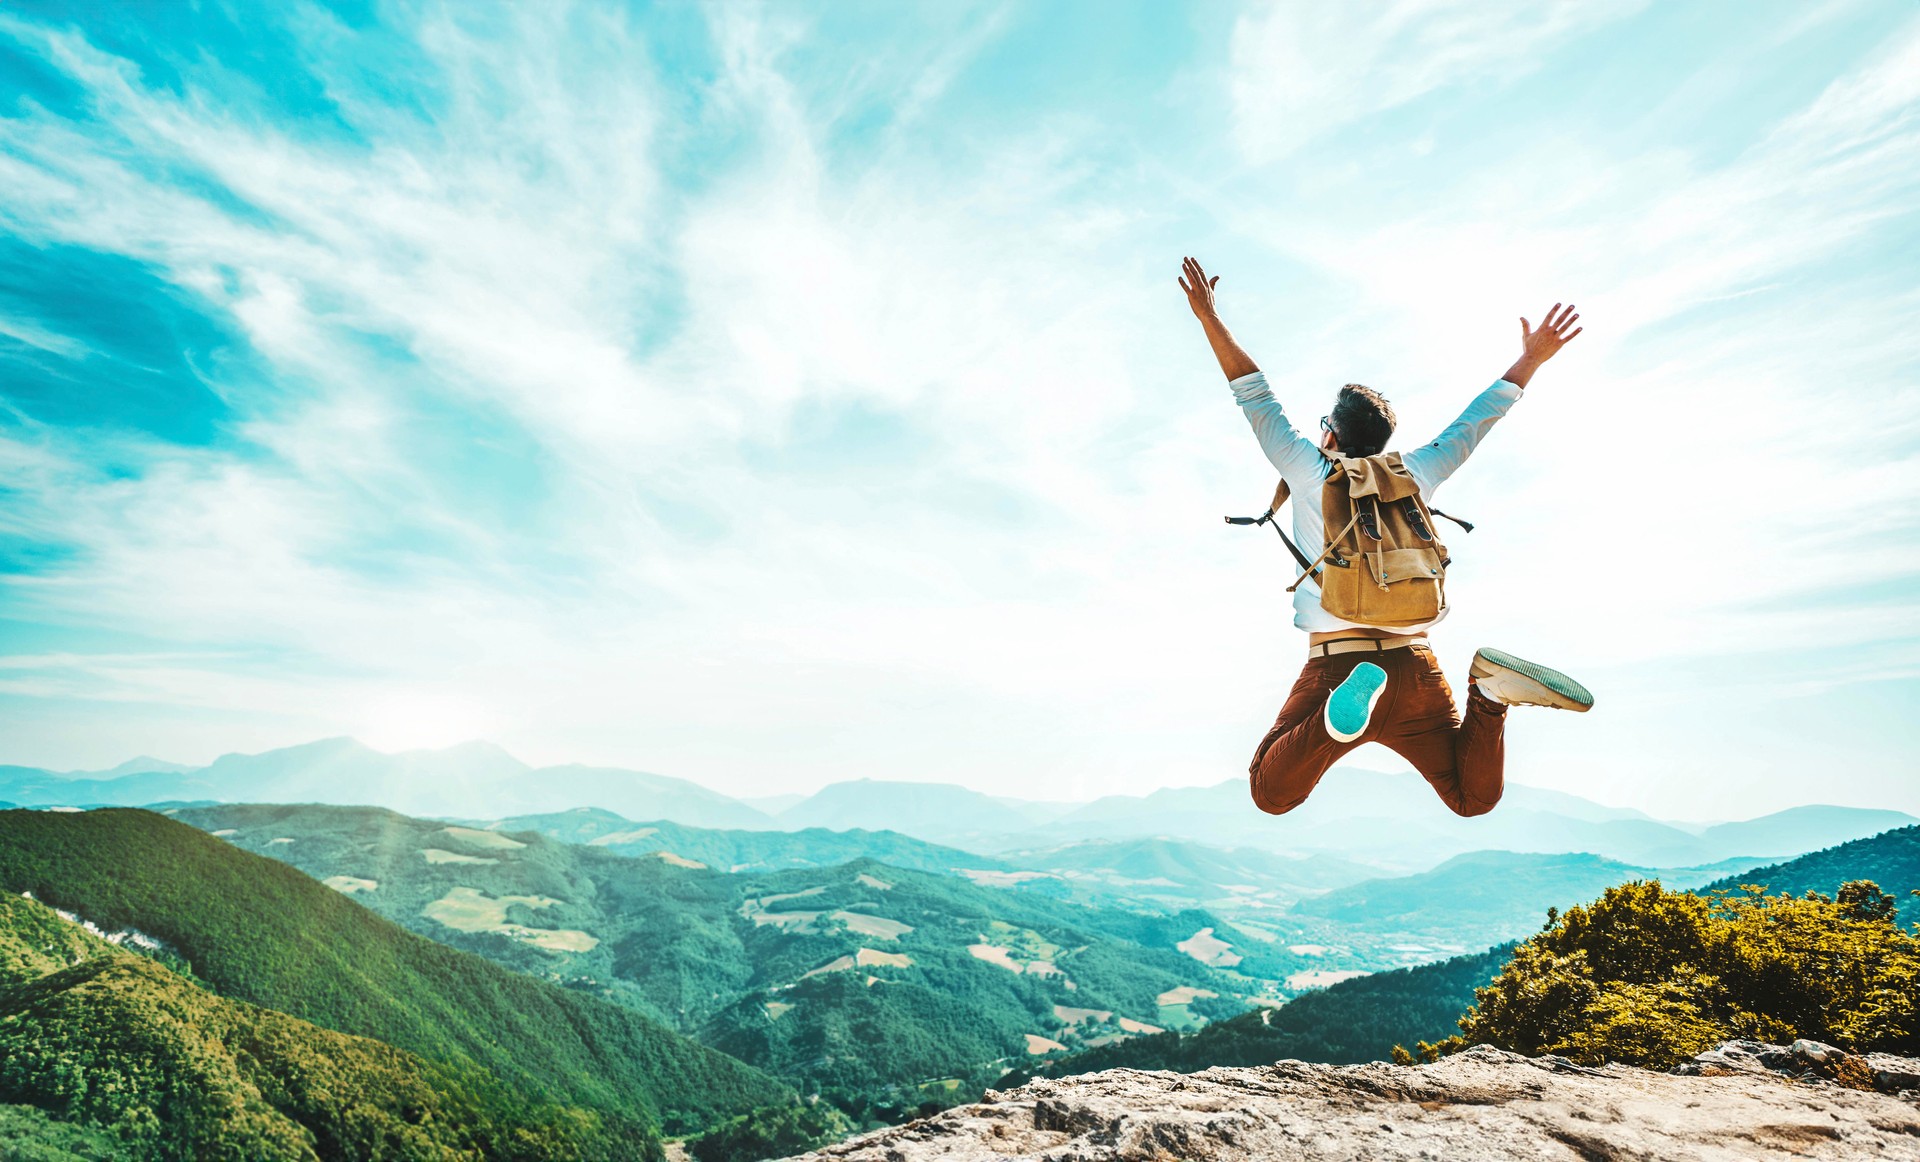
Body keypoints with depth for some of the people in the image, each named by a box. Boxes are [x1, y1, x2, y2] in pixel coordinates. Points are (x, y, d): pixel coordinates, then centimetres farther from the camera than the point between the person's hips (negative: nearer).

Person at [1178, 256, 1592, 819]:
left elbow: (1256, 398, 6)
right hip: (1414, 669, 4)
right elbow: (1474, 422, 24)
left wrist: (1210, 317, 11)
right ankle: (1489, 693, -10)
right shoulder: (1414, 477, 11)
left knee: (1270, 795, 3)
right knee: (1473, 799, 19)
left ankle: (1344, 715, -24)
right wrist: (1529, 359, 34)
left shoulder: (1310, 475, 2)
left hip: (1334, 665, -4)